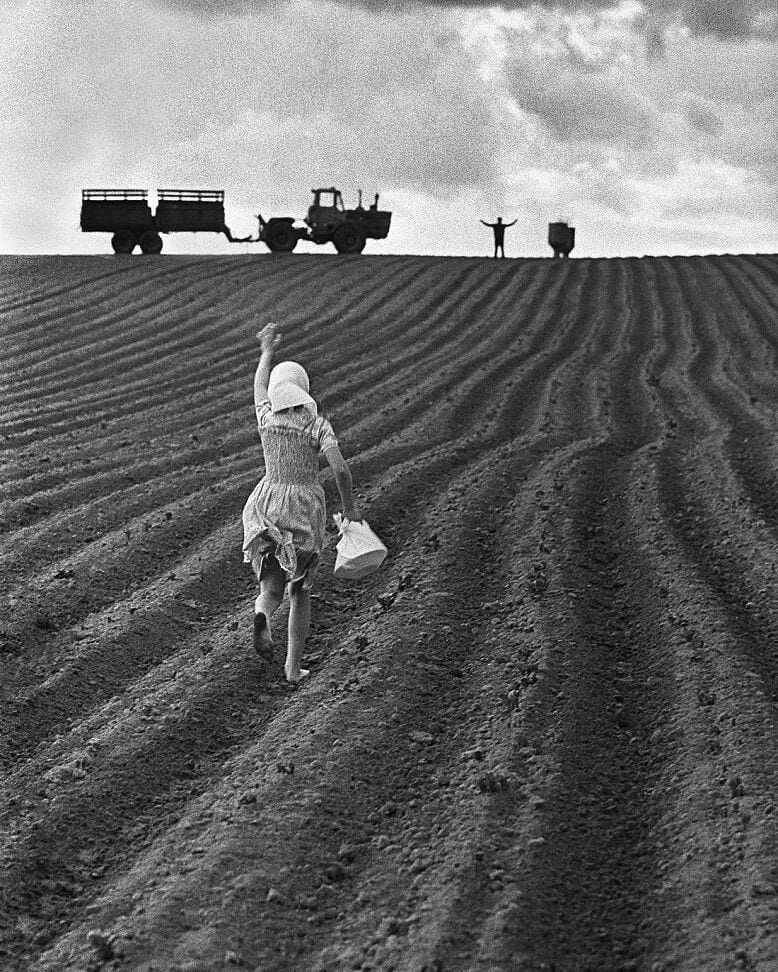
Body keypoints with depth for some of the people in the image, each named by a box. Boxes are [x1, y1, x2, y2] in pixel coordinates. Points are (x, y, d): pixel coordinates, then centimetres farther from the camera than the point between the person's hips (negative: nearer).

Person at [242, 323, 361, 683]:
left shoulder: (267, 418, -3)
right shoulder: (318, 424, -10)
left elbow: (259, 386, 18)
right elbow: (340, 468, -20)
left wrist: (267, 352, 35)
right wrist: (349, 505, -4)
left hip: (268, 506, 1)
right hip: (306, 508, -1)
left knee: (272, 589, 7)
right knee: (300, 591, 15)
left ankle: (263, 614, -30)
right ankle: (293, 667, 14)